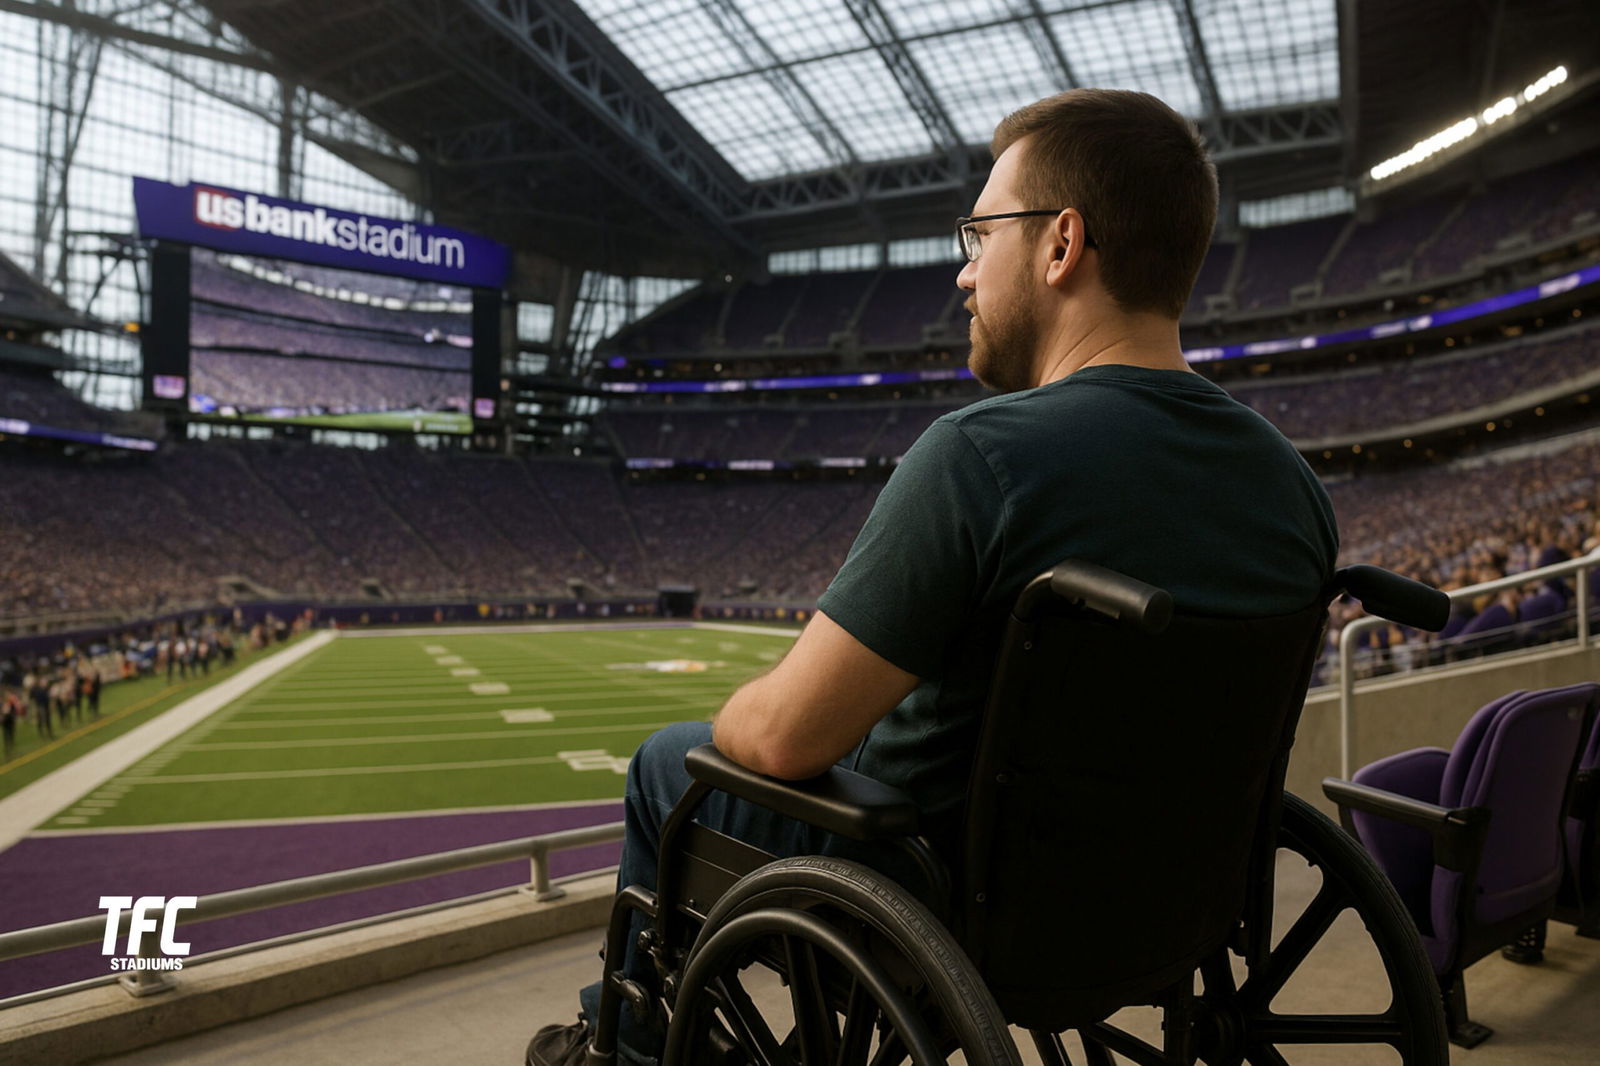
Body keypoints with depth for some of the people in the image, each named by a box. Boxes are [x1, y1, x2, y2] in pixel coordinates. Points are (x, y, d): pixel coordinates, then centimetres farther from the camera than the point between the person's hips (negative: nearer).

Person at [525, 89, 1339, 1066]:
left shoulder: (983, 453, -30)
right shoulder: (1296, 486, -7)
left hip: (948, 898, -6)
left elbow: (786, 736, -26)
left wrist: (733, 719, -2)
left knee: (665, 762, 18)